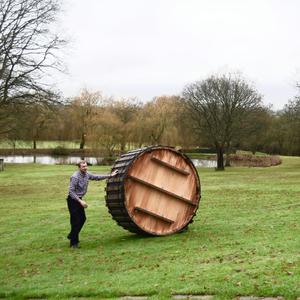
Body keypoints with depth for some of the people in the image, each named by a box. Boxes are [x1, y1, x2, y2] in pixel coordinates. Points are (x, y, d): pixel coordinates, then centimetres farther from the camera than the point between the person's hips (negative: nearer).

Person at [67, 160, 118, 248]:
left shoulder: (87, 174, 1)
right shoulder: (75, 177, -24)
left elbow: (97, 177, 15)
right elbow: (71, 191, -24)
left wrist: (110, 175, 13)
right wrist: (81, 201, -28)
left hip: (79, 199, 9)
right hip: (72, 200, -9)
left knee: (82, 219, 16)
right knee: (75, 221, -7)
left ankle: (72, 235, 35)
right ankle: (74, 243, 4)